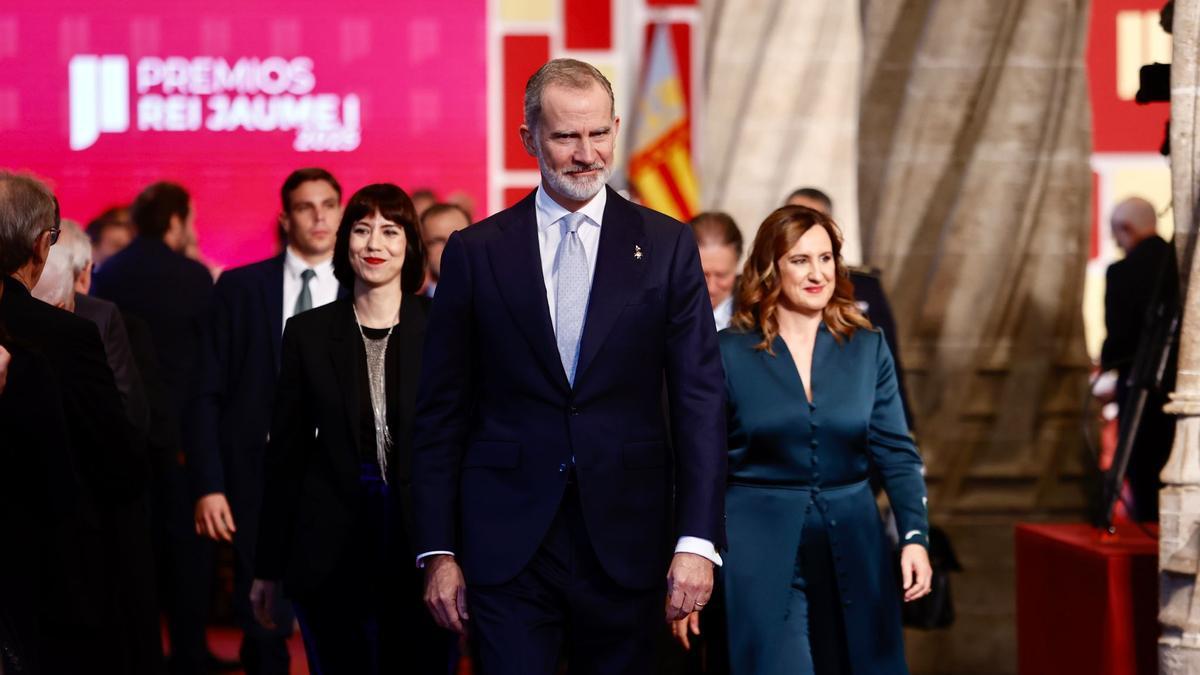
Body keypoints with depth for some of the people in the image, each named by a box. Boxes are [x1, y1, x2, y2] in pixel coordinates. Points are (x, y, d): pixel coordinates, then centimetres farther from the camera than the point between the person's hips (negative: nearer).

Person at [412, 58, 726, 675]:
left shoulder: (666, 246, 4)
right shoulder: (475, 252, 4)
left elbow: (699, 401, 0)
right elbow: (440, 412, 6)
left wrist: (698, 540, -8)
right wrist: (438, 550, 0)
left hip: (626, 546, 1)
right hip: (507, 545, 0)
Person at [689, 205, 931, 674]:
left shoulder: (867, 348, 5)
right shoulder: (729, 352, -2)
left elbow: (896, 452, 3)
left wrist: (915, 535, -9)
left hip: (851, 550, 3)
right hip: (761, 548, -3)